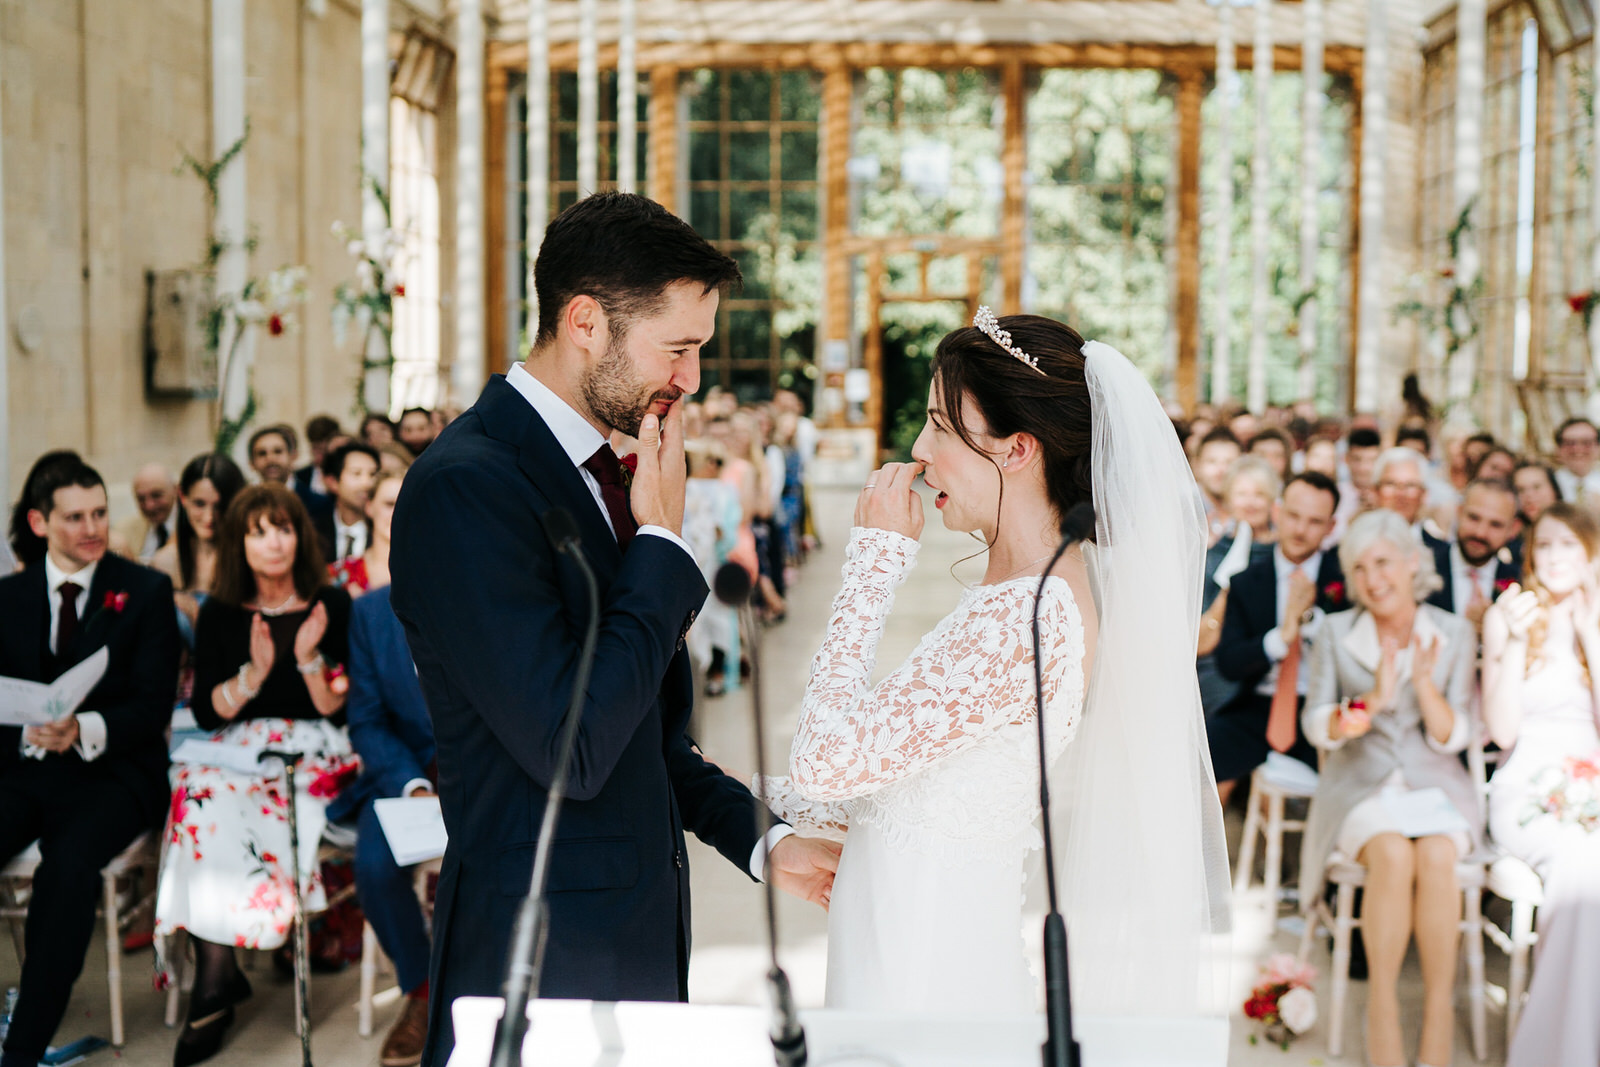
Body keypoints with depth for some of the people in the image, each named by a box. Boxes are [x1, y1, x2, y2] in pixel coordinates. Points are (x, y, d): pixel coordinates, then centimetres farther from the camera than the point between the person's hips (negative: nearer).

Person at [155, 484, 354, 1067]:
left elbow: (336, 709, 0)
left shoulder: (331, 605, 5)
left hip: (311, 754, -2)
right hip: (235, 750, 2)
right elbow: (207, 713, 2)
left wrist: (310, 659, -17)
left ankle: (213, 986, -20)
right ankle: (218, 980, -28)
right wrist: (255, 671, -13)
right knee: (204, 795, -33)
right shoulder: (219, 614, 10)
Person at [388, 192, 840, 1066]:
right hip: (541, 957, -8)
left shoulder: (600, 475, 10)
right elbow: (570, 747, -23)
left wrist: (760, 838, 12)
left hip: (638, 932, 8)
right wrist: (662, 541, -15)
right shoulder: (464, 485, -18)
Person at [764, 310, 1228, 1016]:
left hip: (922, 971, -9)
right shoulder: (1052, 588, 7)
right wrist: (792, 806, 14)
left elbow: (825, 759, -22)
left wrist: (876, 559, -16)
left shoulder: (1024, 616, -24)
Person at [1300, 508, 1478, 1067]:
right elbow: (1316, 727, -2)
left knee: (1436, 856, -32)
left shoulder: (1455, 633, 4)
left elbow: (1452, 738, 0)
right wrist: (1371, 701, -21)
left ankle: (1439, 1009, -22)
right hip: (1360, 784, 0)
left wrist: (1425, 685, -19)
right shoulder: (1335, 632, 3)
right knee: (1392, 854, -33)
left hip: (1434, 784, 1)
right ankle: (1382, 1005, -25)